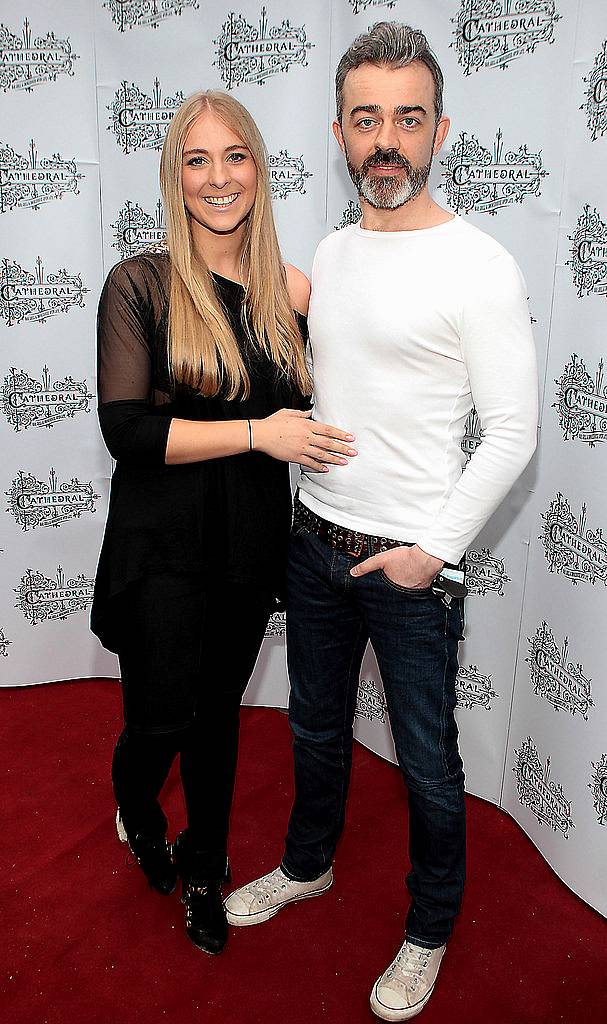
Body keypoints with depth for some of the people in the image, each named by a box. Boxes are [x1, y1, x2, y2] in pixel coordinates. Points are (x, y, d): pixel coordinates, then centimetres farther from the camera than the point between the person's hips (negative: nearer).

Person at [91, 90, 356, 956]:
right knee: (161, 722, 5)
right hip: (164, 548, -3)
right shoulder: (141, 284, -9)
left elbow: (306, 410, 12)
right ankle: (137, 812, 43)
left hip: (252, 546, 4)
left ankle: (204, 869, 41)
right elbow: (125, 430, -16)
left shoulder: (287, 292, 3)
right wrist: (256, 433, -19)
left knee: (219, 712, 17)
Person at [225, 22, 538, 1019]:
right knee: (316, 727, 23)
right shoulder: (330, 253, 7)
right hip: (315, 538, 6)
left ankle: (429, 933, 35)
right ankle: (308, 864, 48)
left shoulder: (479, 266, -13)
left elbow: (513, 431, -14)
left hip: (412, 562, -6)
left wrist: (433, 549, -16)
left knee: (426, 761, 10)